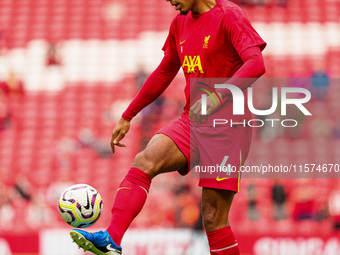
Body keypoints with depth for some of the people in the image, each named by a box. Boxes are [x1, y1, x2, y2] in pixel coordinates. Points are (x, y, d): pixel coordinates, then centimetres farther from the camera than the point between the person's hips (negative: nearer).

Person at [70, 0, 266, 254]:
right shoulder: (181, 23, 14)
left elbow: (257, 64, -22)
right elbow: (164, 73, 26)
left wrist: (219, 95, -35)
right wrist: (127, 117, 27)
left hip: (227, 125, -6)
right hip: (191, 123, 6)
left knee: (213, 219, -6)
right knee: (144, 162, -22)